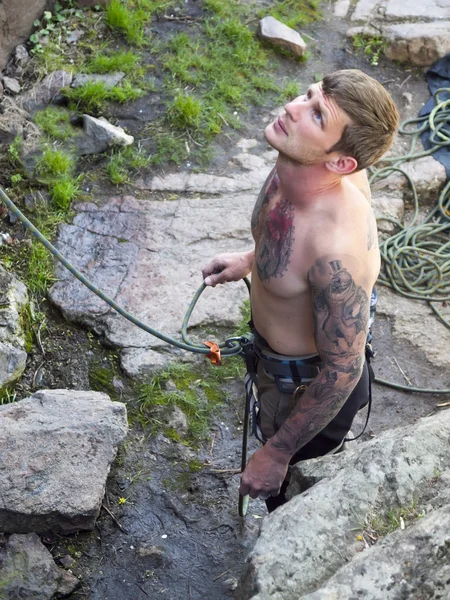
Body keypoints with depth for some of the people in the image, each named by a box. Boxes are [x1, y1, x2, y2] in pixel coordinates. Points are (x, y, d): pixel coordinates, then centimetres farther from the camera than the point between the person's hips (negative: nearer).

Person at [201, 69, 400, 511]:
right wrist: (251, 260, 15)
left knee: (289, 492, 20)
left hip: (309, 387, -8)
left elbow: (343, 370, -30)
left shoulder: (339, 251, -44)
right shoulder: (299, 166, -21)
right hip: (271, 358, 8)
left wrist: (278, 453, -20)